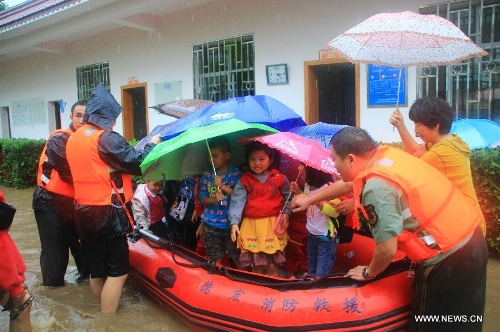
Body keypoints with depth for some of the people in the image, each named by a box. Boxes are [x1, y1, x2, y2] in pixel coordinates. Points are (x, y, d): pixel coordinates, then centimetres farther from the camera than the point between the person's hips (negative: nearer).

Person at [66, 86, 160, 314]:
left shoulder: (73, 139, 11)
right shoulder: (107, 138, -14)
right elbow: (136, 163, -14)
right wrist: (152, 144, 2)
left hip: (83, 211, 8)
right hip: (107, 212, -8)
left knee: (96, 269, 18)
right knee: (117, 271, -1)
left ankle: (102, 310, 31)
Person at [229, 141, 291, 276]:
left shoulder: (279, 178, 0)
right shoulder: (244, 180, 0)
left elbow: (288, 196, 8)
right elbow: (237, 201, -7)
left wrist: (286, 213, -7)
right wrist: (234, 223, -17)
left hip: (273, 224, 0)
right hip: (252, 225, 1)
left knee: (273, 264, 4)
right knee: (257, 264, 11)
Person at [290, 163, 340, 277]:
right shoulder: (307, 186, 0)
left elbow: (336, 212, -26)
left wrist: (319, 202, -37)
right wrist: (298, 192, -1)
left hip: (326, 237, -8)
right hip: (311, 235, 8)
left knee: (321, 275, 0)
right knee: (311, 272, 22)